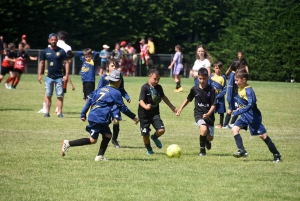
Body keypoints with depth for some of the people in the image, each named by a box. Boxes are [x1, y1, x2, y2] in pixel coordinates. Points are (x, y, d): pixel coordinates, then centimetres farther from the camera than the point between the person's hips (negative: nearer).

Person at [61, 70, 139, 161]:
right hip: (99, 119, -8)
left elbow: (89, 100, 12)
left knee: (107, 135, 15)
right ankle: (68, 143, -8)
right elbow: (122, 108, 0)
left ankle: (100, 156, 10)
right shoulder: (116, 93, -5)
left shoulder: (101, 89, 15)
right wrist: (134, 118, 10)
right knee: (92, 140, -5)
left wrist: (83, 114, 14)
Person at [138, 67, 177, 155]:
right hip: (144, 114, -4)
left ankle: (155, 137, 21)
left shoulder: (159, 87, 4)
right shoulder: (145, 88, -14)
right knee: (145, 134, 3)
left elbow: (163, 97, 22)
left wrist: (172, 106, 29)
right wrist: (146, 106, -43)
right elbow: (141, 101, -21)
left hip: (155, 113, 4)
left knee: (161, 130, -14)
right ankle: (149, 149, 29)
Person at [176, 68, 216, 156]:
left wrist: (208, 114, -24)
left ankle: (206, 140, 46)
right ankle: (202, 150, -12)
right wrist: (181, 108, 9)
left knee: (210, 138, 5)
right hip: (198, 113, -1)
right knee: (204, 129, -30)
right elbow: (188, 99, 15)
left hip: (209, 115, 1)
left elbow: (213, 105, -9)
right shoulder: (194, 89, -3)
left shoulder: (211, 90, -9)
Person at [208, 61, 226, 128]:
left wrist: (218, 96, -14)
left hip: (220, 98, -1)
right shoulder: (211, 77, 1)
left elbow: (225, 88, -4)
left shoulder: (223, 77, -2)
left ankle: (221, 124, 17)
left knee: (221, 111, 7)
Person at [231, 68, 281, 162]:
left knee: (262, 135, -2)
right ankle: (242, 150, -12)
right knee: (235, 128, -9)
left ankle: (276, 154, 9)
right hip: (244, 116, 9)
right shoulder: (240, 89, 3)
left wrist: (237, 112, -33)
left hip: (253, 116, -8)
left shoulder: (248, 90, -23)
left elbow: (250, 105, -32)